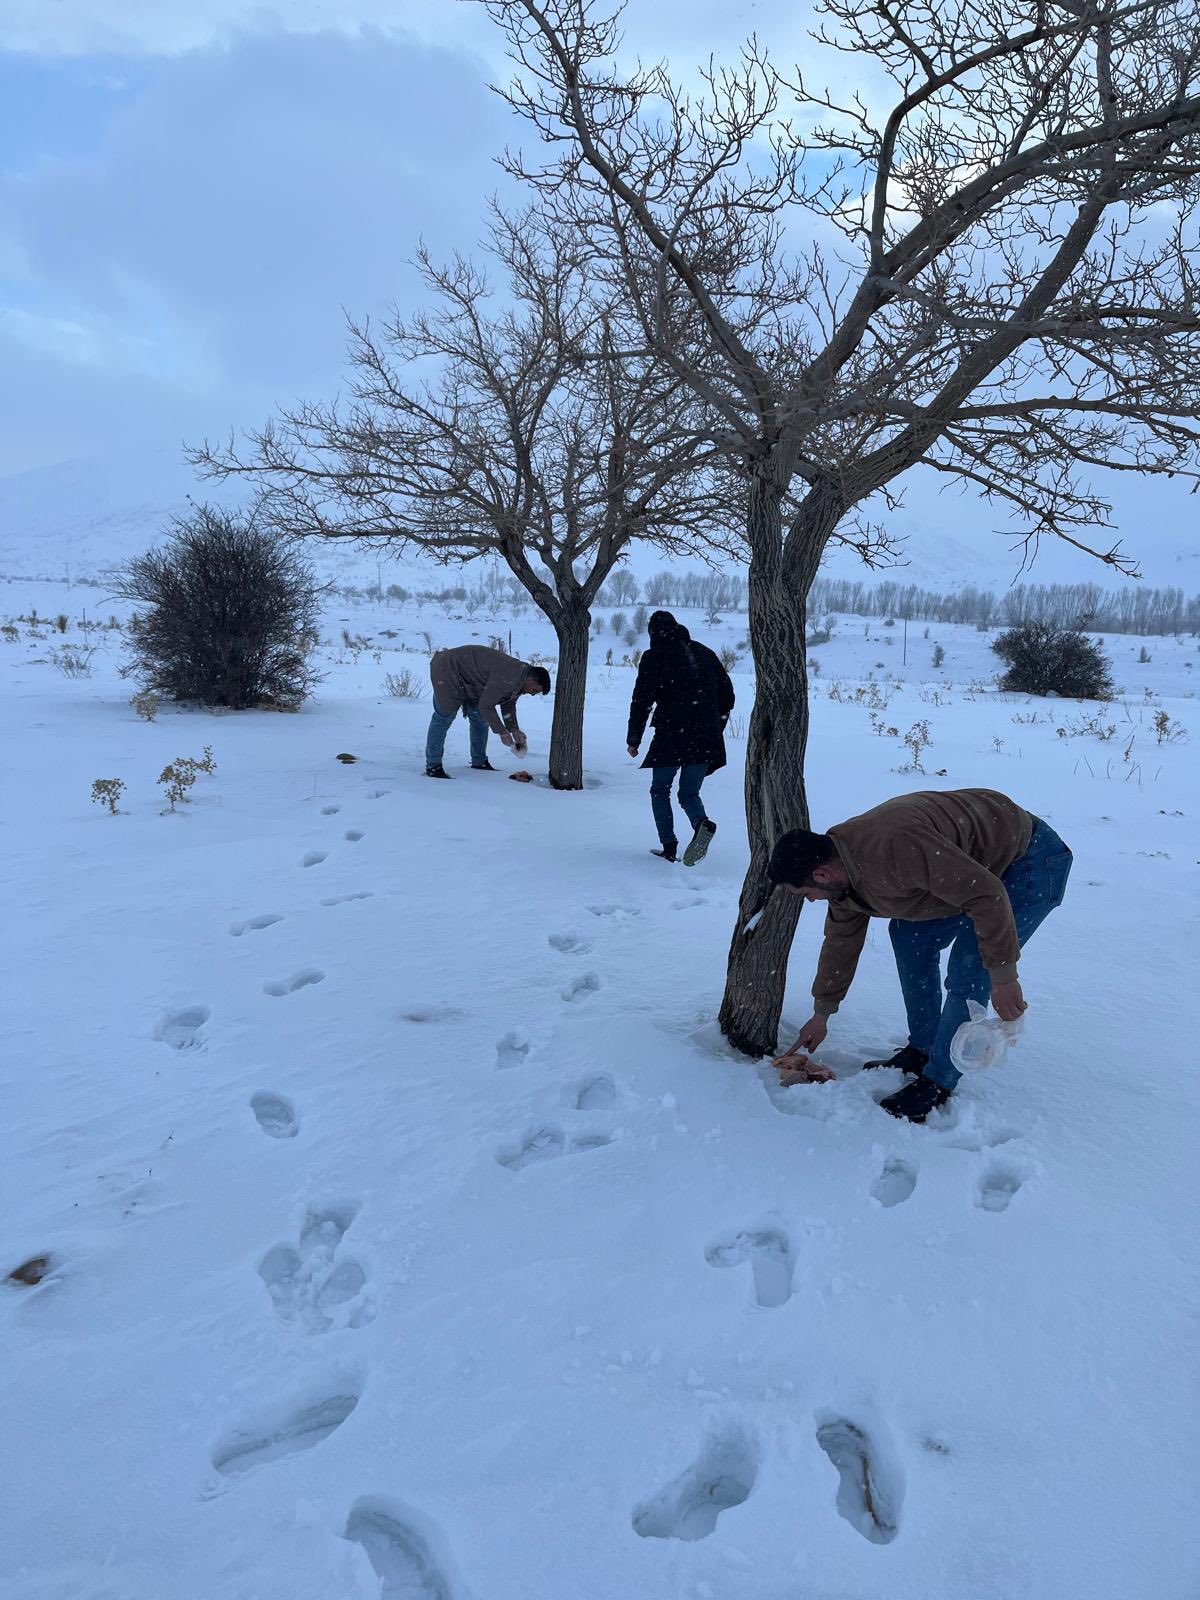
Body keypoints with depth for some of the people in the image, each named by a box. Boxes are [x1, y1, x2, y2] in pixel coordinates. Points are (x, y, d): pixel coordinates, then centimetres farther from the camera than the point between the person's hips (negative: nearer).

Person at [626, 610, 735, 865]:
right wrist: (715, 731, 26)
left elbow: (641, 700, -5)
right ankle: (702, 822, -19)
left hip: (671, 735, -4)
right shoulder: (704, 653, 16)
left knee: (660, 790, 13)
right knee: (689, 793, 13)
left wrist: (633, 739, 3)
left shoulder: (654, 657, 0)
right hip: (706, 739, 4)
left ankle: (668, 846, 2)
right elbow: (727, 694, 18)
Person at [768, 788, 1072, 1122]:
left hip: (1032, 862, -9)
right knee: (909, 935, 11)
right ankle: (921, 1050, 21)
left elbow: (986, 895, -34)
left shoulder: (894, 846, -36)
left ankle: (938, 1084, 2)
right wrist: (821, 1014, 20)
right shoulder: (842, 869, -3)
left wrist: (1003, 976, -28)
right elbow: (841, 941, 11)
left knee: (967, 972, -14)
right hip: (975, 864, 10)